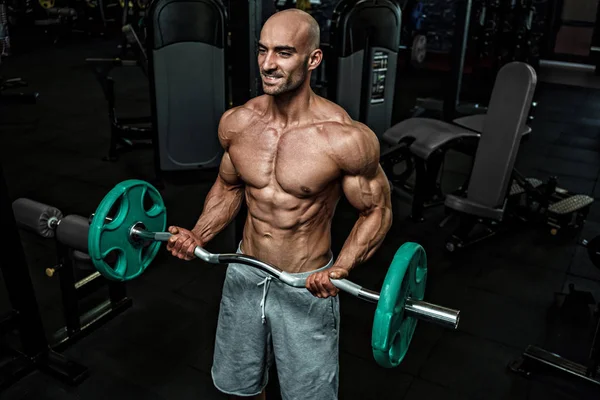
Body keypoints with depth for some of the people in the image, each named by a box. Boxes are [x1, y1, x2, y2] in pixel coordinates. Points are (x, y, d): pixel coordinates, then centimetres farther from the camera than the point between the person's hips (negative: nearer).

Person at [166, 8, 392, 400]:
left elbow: (377, 210, -10)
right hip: (244, 275, 4)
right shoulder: (236, 122, -8)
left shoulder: (345, 138, -22)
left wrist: (341, 269, -25)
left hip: (306, 287, -4)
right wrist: (198, 236, -6)